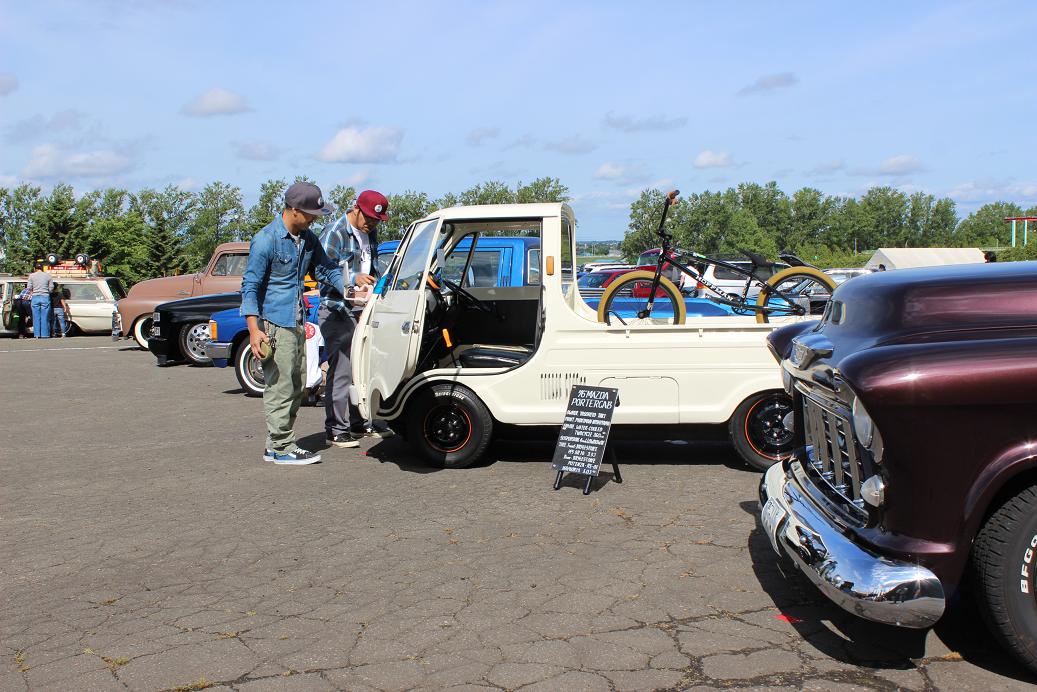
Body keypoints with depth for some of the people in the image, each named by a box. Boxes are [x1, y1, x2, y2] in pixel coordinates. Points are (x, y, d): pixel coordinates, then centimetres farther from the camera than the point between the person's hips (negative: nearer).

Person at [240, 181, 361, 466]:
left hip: (297, 322, 9)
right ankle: (282, 448, 5)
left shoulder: (308, 239, 10)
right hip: (274, 324, -9)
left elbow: (325, 269, 19)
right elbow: (250, 285, -13)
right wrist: (254, 329, -19)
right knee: (280, 387, -5)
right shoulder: (266, 240, -13)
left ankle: (277, 444, 25)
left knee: (295, 388, 14)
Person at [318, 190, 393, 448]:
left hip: (363, 310, 8)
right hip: (337, 312, -8)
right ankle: (336, 430, -2)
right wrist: (353, 279, -24)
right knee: (341, 371, -8)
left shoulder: (370, 233, 15)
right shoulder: (334, 233, -10)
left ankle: (361, 422, 23)